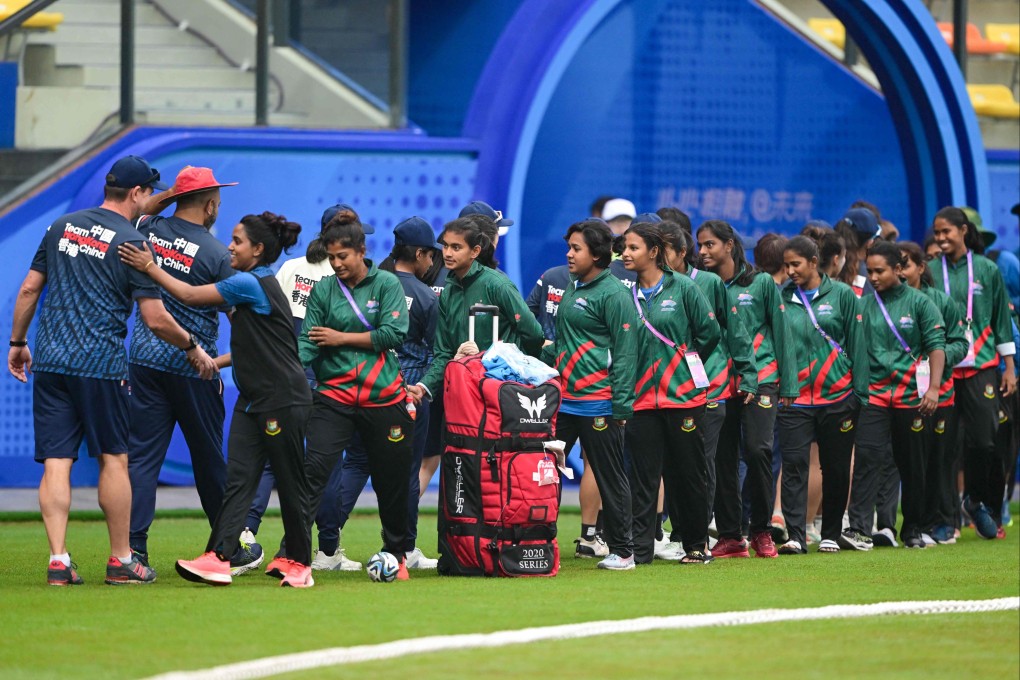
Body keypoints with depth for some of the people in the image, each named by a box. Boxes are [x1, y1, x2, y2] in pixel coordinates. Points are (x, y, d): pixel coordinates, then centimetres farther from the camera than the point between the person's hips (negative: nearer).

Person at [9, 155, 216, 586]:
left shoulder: (62, 226, 10)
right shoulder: (132, 243, -6)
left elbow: (29, 289, 12)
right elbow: (155, 319, -8)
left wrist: (17, 343, 22)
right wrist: (192, 348, 7)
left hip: (49, 363, 5)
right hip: (100, 365, -4)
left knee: (55, 462, 1)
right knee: (114, 458, 6)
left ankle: (58, 560, -7)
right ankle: (121, 561, 9)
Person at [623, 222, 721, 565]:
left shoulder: (683, 288, -4)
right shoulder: (629, 295, 8)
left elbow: (710, 331, -3)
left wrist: (685, 363, 5)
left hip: (683, 394, -3)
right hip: (643, 395, 3)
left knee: (689, 472, 4)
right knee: (643, 475, 0)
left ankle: (696, 545, 15)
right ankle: (638, 547, 1)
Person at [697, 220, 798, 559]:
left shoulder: (761, 283, 3)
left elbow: (780, 332, 5)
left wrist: (788, 384, 3)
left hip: (760, 377, -2)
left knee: (757, 449, -16)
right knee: (723, 458, 1)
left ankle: (761, 531, -2)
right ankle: (729, 537, 8)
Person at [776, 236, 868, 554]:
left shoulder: (841, 295, 2)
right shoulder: (782, 298, 6)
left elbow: (857, 345, 3)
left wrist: (861, 393, -1)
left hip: (837, 395, 0)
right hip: (795, 396, 0)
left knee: (836, 469, 6)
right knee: (794, 465, -11)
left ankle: (831, 535, 18)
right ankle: (795, 536, -15)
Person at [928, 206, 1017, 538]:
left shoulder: (986, 270, 6)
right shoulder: (930, 272, 5)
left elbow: (1002, 320, 10)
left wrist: (1009, 367, 8)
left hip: (981, 365, 0)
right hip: (941, 368, 0)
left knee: (984, 440, -7)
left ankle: (978, 500, 15)